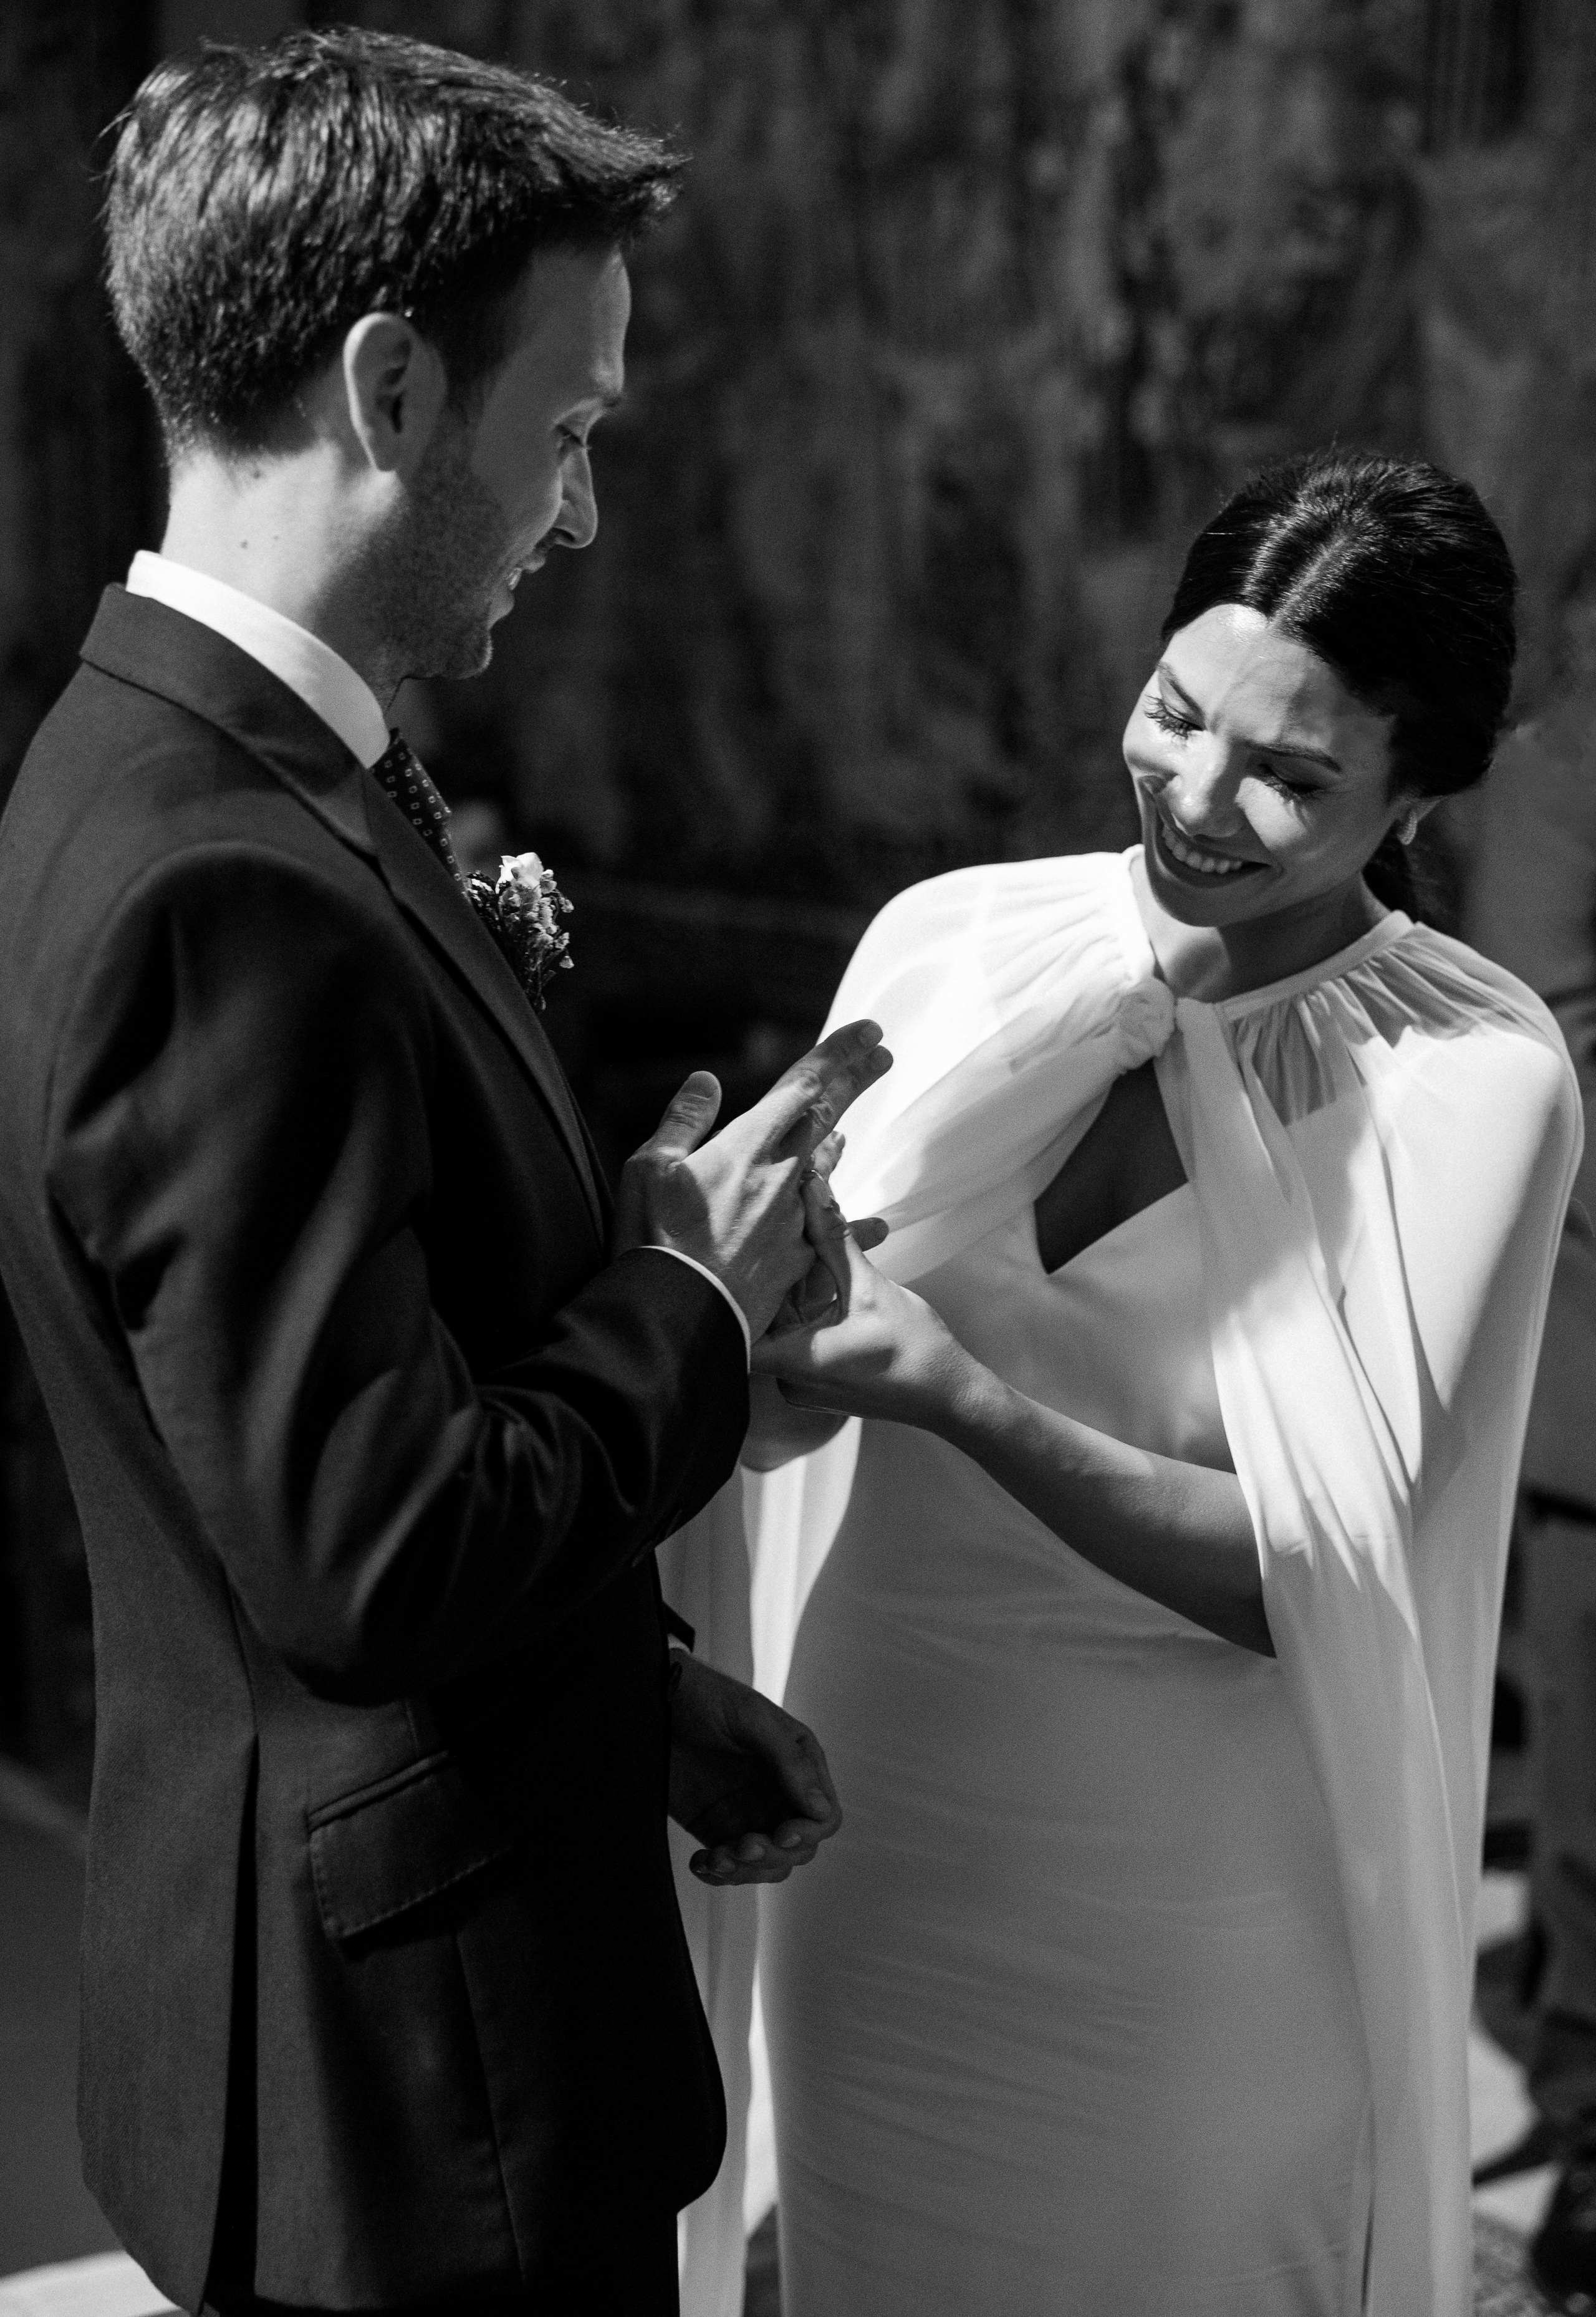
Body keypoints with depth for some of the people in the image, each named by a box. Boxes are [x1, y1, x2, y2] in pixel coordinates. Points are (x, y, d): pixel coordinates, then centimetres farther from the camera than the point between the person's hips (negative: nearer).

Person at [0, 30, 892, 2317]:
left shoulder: (199, 779, 4)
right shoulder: (223, 899, -28)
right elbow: (369, 1557, -28)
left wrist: (649, 1694, 10)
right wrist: (693, 1294, -14)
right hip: (397, 2044, -9)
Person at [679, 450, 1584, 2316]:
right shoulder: (947, 940, -6)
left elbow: (1333, 1583, -16)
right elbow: (778, 1402, -4)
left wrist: (962, 1396, -28)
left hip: (1209, 1922, -3)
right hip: (887, 1858, 3)